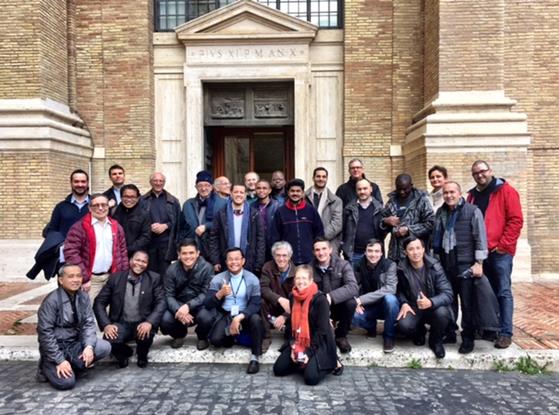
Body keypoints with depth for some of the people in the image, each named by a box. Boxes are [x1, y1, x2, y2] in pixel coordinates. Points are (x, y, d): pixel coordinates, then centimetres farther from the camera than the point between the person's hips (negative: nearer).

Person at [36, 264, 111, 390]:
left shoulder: (83, 297, -1)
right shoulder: (52, 301, -19)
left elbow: (88, 323, -2)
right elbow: (45, 332, -19)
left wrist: (89, 346, -20)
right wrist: (60, 360, -22)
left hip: (75, 344, 5)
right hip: (55, 346, -5)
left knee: (104, 347, -18)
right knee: (66, 382, -23)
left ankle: (73, 364, 2)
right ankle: (46, 366, 8)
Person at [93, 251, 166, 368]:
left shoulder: (154, 278, 1)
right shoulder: (115, 278, 2)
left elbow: (161, 302, -8)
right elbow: (99, 302, 1)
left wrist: (149, 322, -26)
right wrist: (106, 324, -15)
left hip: (142, 324, 0)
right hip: (120, 323, 1)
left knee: (146, 334, -33)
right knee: (110, 341, -29)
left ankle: (142, 355, 6)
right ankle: (124, 352, 10)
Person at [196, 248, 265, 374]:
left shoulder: (252, 279, -6)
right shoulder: (218, 279, -4)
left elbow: (255, 304, -14)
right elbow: (207, 304, -12)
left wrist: (239, 317, -30)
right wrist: (220, 294, -32)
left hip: (244, 315, 0)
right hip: (225, 315, 1)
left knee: (256, 319, -33)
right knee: (216, 340, -25)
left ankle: (255, 358, -19)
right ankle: (231, 334, 10)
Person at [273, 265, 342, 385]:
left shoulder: (320, 299, -17)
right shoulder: (293, 297, 4)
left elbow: (321, 330, -17)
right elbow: (292, 323, 7)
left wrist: (309, 352, -20)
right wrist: (293, 347, -5)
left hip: (319, 343, -6)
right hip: (298, 342, 7)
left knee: (311, 378, -22)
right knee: (278, 369, -1)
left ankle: (332, 364, 7)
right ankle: (303, 362, 20)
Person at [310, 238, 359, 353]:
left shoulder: (343, 265, -13)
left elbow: (353, 287, -28)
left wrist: (331, 296, -41)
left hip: (339, 307, -1)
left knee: (351, 302, -32)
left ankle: (341, 336, -5)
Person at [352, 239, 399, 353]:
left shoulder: (389, 265, -16)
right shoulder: (360, 266, -6)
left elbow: (390, 289, -28)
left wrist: (361, 299, -33)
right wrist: (356, 302, -27)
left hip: (387, 305, -2)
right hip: (368, 307, 2)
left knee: (390, 298, -37)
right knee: (353, 316, -29)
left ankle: (389, 336, -13)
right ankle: (371, 326, 8)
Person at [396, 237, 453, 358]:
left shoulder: (434, 267, -14)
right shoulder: (402, 268, -8)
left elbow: (448, 294, -21)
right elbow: (400, 290, 8)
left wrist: (431, 302, -40)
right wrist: (404, 303, -15)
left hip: (433, 307, -1)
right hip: (413, 308, 1)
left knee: (442, 313, -36)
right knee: (404, 325, -30)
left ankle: (435, 340, 0)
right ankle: (419, 332, 11)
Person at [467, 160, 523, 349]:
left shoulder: (506, 191, -3)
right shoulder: (472, 195, 14)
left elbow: (516, 220, -8)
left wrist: (503, 244, -12)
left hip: (500, 251, -5)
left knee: (503, 292, -2)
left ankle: (506, 333, 2)